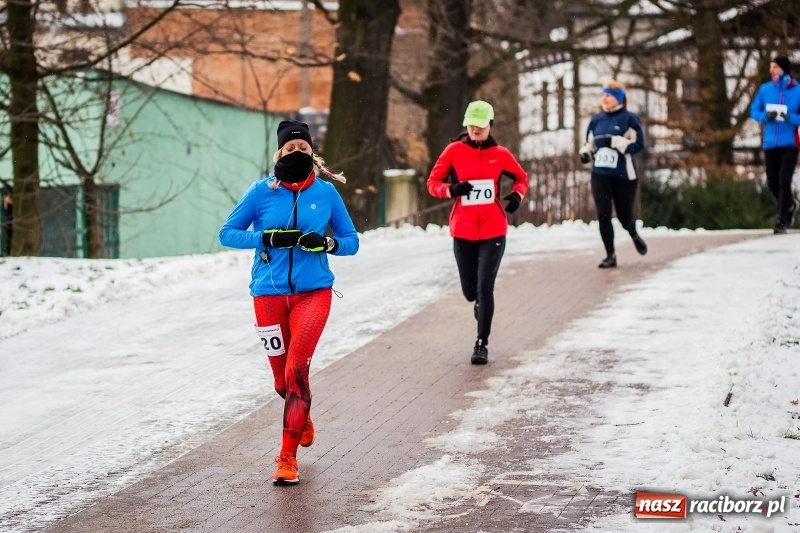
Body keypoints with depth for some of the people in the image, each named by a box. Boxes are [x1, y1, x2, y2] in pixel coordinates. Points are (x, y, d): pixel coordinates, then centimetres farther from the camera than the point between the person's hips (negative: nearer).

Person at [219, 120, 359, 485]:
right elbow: (227, 234, 0)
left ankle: (288, 457, -11)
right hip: (269, 294, 1)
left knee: (296, 368, -18)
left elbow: (351, 241, 8)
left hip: (313, 292, -1)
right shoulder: (262, 191, -1)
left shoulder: (326, 192, 1)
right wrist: (267, 239, -15)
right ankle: (303, 420, 44)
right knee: (282, 378, 9)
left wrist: (327, 243, -13)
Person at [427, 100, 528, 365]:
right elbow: (433, 182, 2)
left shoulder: (500, 154, 1)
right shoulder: (454, 151, -1)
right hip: (462, 232, 1)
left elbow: (521, 178, 16)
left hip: (493, 231, -1)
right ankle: (479, 303, 46)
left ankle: (482, 344, -1)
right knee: (469, 290, 8)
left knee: (484, 287, -9)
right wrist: (451, 189, -19)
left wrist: (517, 195, -6)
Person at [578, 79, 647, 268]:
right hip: (600, 175, 3)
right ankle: (610, 255, 3)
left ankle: (634, 236, 43)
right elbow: (590, 143, 18)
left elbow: (638, 144, -14)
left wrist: (614, 141, -23)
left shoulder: (629, 118, -7)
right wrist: (585, 153, -4)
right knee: (603, 215, -7)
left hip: (624, 175, -3)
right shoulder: (596, 120, 7)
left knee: (624, 215, 8)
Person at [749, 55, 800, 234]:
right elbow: (754, 111, 9)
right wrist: (765, 116, -11)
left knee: (784, 182, -9)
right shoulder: (765, 89, 3)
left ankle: (782, 221, 0)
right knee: (772, 184, 11)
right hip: (770, 143, 4)